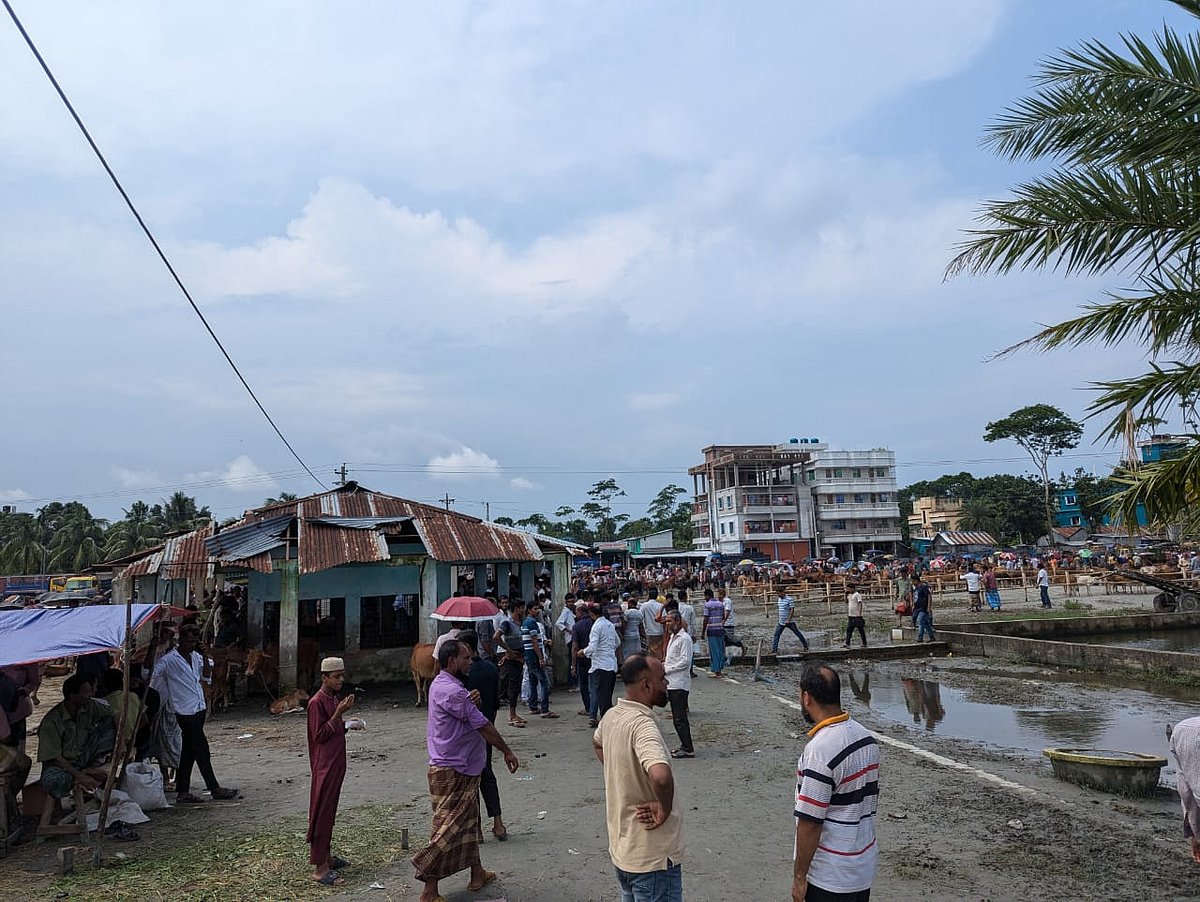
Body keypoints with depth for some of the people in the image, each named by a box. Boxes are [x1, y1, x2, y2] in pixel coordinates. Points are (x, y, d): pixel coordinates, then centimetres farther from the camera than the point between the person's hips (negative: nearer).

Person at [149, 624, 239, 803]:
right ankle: (215, 789, 2)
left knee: (188, 751, 11)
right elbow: (152, 675, -13)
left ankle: (182, 792, 18)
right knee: (201, 750, -4)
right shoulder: (170, 659, -10)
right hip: (185, 711, -7)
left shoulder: (195, 657, 11)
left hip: (199, 708, 7)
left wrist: (205, 659, 0)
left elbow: (206, 678, 13)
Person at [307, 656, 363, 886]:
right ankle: (319, 869, 3)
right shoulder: (317, 702, -17)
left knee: (329, 812, 17)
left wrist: (347, 724, 1)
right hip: (324, 766, -9)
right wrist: (339, 713, -23)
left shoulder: (334, 699, 10)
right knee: (321, 814, -3)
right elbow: (319, 736, -19)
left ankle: (326, 856, 28)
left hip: (336, 764, 9)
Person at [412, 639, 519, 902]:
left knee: (468, 822, 20)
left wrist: (470, 700, -7)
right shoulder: (453, 691, -25)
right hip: (453, 772, -10)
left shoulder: (440, 684, 7)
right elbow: (483, 726, -20)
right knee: (447, 830, 0)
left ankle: (477, 874, 32)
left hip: (461, 769, 10)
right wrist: (507, 751, -10)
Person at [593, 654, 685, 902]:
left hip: (621, 847, 8)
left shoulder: (612, 716, 0)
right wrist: (664, 809, -27)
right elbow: (661, 776, -46)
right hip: (653, 857, -8)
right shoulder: (642, 725, -28)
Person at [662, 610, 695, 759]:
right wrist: (664, 663, 7)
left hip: (679, 684, -10)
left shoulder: (684, 638, -14)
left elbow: (685, 661, -20)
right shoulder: (672, 637, 17)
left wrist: (667, 669, -16)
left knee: (679, 719, -7)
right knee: (678, 717, 15)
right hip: (672, 683, 10)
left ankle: (688, 749, -1)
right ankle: (685, 746, 23)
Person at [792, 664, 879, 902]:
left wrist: (799, 876, -12)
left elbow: (810, 822, -22)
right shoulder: (867, 737, 0)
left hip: (830, 877, -8)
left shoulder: (819, 750, -26)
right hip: (866, 866, 8)